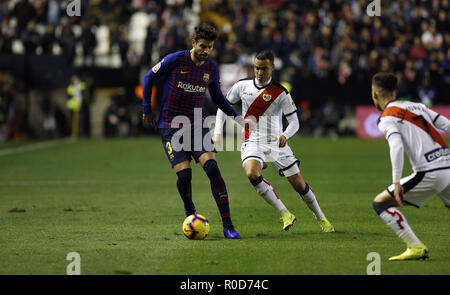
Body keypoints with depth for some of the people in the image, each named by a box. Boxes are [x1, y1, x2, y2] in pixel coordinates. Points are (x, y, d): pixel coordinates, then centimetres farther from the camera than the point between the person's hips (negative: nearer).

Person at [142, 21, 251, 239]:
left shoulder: (211, 69, 2)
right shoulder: (175, 60, -10)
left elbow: (217, 97, 19)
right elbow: (149, 77, 3)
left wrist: (236, 117, 8)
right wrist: (147, 110, 6)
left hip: (197, 126, 3)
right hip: (171, 127, -2)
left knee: (212, 167, -18)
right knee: (184, 174, -15)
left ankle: (228, 226, -17)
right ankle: (189, 211, 20)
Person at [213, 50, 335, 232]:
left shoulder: (280, 93, -4)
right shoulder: (242, 86, 3)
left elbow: (294, 122, -3)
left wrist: (284, 135, -25)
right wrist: (218, 132, 4)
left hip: (275, 143, -1)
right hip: (252, 142, 1)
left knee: (298, 183, -2)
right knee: (252, 174, -30)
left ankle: (321, 219, 22)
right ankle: (285, 214, -20)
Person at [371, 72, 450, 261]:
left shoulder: (387, 118, 0)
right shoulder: (417, 106, 19)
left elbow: (396, 146, -17)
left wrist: (397, 182, -23)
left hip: (429, 173, -7)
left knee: (381, 203, 3)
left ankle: (416, 247, -6)